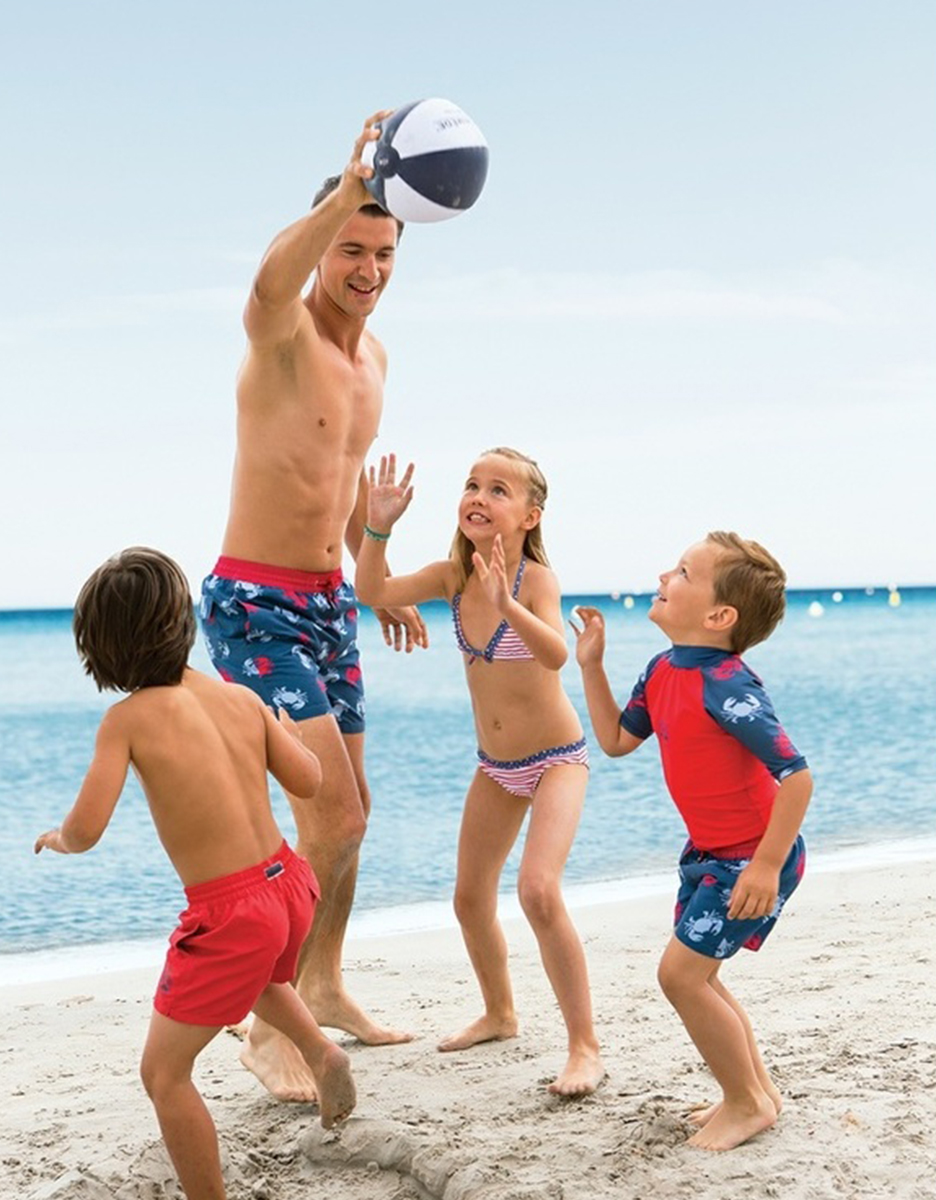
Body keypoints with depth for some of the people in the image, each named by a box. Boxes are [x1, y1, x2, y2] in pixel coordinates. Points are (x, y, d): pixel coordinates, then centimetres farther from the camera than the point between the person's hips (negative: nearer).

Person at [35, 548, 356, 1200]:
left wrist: (57, 839, 6)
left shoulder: (128, 718, -14)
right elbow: (309, 782, 6)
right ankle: (324, 1054, 40)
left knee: (164, 1073, 7)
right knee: (260, 973, 43)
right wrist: (281, 727, 25)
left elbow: (86, 829, -18)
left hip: (228, 914, -7)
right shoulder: (242, 698, 0)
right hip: (289, 882, 7)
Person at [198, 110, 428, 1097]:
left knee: (348, 813, 16)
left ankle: (323, 986, 35)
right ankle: (268, 1028, -2)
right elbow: (270, 282, -42)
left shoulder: (372, 356, 10)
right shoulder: (282, 335, -16)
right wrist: (352, 187, -56)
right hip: (254, 604, -8)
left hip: (328, 602, 8)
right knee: (332, 816, -15)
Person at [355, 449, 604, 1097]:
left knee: (539, 892, -24)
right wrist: (378, 528, -22)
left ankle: (585, 1047, -12)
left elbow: (556, 655, -41)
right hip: (496, 766, 7)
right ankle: (500, 1013, 40)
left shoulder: (537, 578, -24)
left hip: (557, 758, -7)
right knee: (471, 899, 14)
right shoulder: (454, 576, -6)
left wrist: (505, 605, -58)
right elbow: (373, 591, -8)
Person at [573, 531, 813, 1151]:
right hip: (709, 851, 9)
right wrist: (592, 666, 8)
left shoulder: (726, 687, -28)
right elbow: (617, 739, 16)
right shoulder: (664, 672, 1)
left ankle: (748, 1104, 9)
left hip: (753, 858, -9)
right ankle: (757, 1087, 32)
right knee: (695, 975, 15)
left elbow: (796, 775, -30)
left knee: (682, 972, -9)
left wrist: (767, 866, -27)